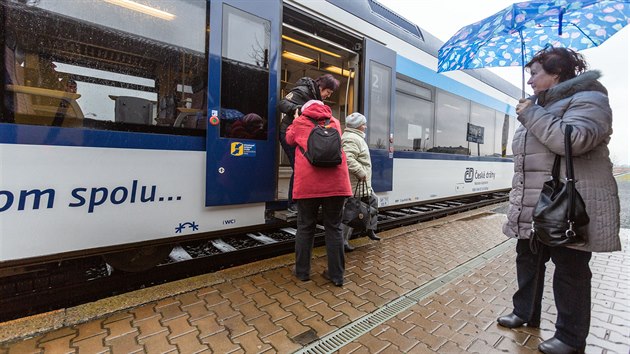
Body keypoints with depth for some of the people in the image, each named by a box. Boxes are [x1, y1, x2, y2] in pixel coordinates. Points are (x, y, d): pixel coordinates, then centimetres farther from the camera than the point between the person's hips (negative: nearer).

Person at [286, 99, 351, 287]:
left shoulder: (300, 122, 11)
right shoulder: (335, 122, 18)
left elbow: (289, 138, 28)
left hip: (308, 184, -2)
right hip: (335, 183, 2)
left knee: (305, 227, 12)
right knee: (334, 228, 10)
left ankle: (302, 271, 23)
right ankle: (337, 274, 16)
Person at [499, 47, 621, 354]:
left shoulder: (587, 98, -7)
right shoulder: (539, 105, 18)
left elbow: (573, 140, -27)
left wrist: (531, 114, -18)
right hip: (534, 208, 9)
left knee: (570, 271, 3)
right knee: (527, 260, 15)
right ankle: (525, 312, 32)